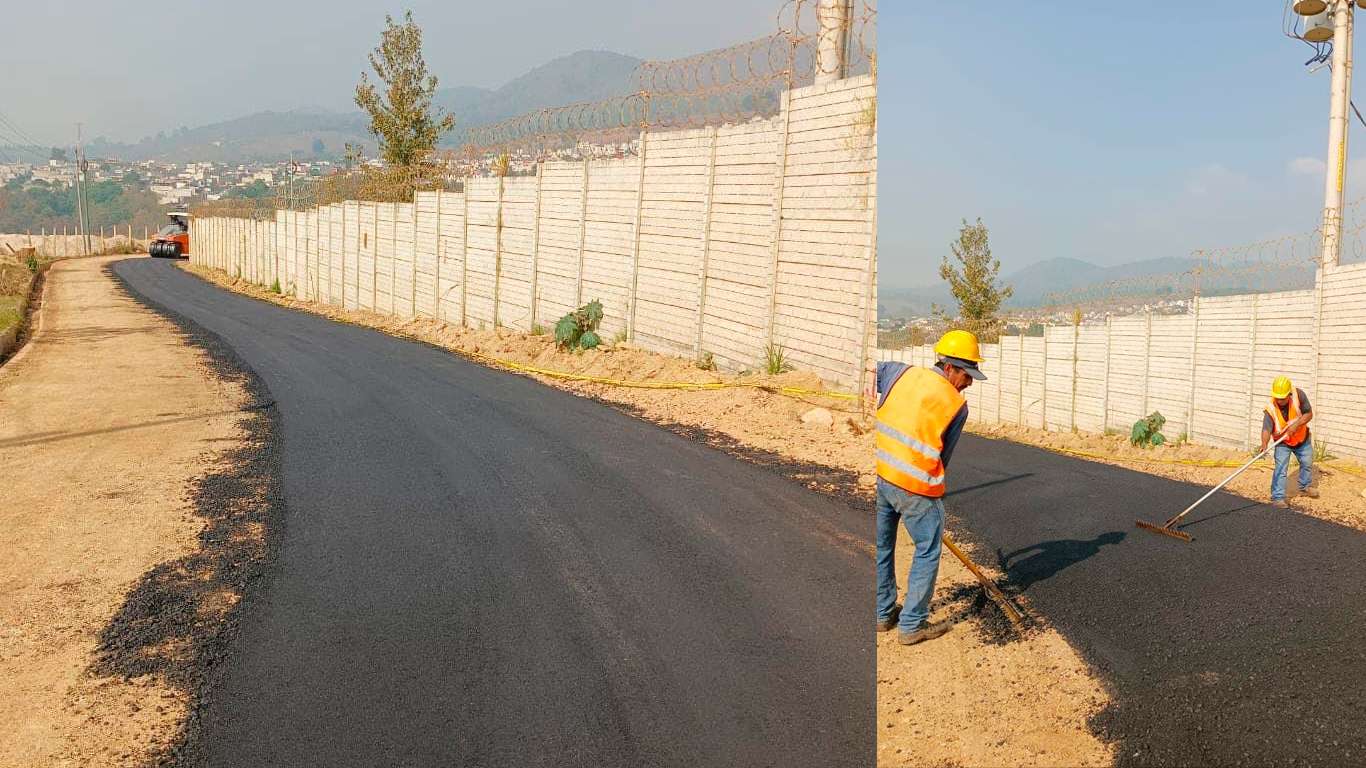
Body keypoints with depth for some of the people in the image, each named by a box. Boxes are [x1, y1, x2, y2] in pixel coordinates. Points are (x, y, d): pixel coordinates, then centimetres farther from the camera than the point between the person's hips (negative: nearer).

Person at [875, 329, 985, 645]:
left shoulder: (900, 372, 6)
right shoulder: (957, 405, -3)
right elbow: (943, 455, 3)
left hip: (879, 472, 5)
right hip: (914, 484, -5)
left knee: (882, 546, 19)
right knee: (928, 551, 11)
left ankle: (883, 614, 32)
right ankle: (912, 625, 14)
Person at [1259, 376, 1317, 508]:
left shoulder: (1298, 394, -28)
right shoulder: (1270, 409, -32)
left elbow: (1309, 414, -19)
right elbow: (1266, 429, -39)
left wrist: (1296, 424, -35)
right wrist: (1264, 444, -58)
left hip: (1302, 438, 3)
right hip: (1282, 443, -3)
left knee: (1307, 463, 22)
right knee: (1280, 469, -14)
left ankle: (1305, 486, 47)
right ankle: (1277, 498, -6)